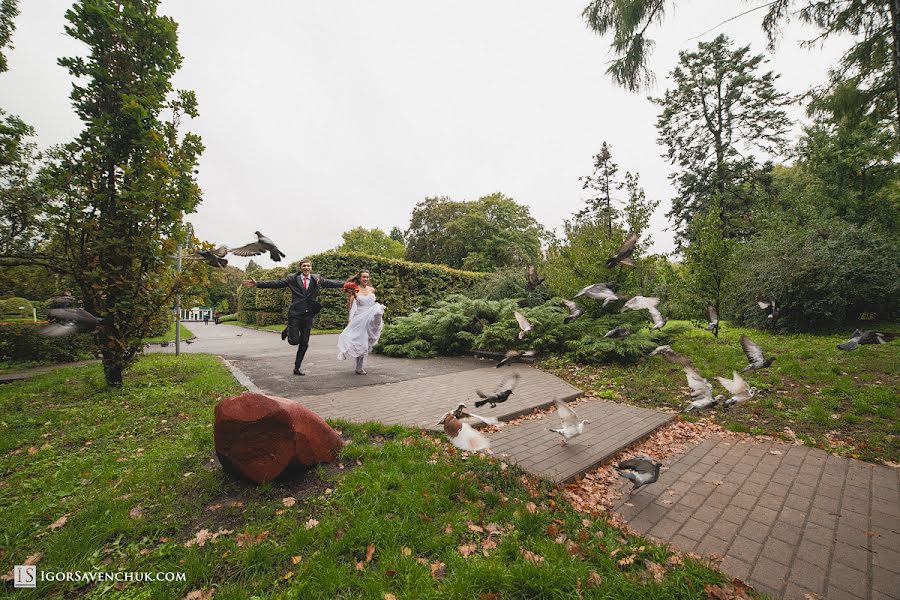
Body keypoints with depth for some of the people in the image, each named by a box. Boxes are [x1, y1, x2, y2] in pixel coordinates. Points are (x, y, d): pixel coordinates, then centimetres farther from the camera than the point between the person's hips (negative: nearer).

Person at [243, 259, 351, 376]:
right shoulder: (292, 278, 0)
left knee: (304, 343, 8)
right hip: (295, 314, -2)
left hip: (308, 315, 2)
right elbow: (275, 283, -2)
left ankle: (297, 367, 23)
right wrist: (257, 284, -10)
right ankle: (288, 330, 29)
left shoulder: (317, 279, 6)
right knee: (294, 341, -7)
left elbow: (332, 283, 4)